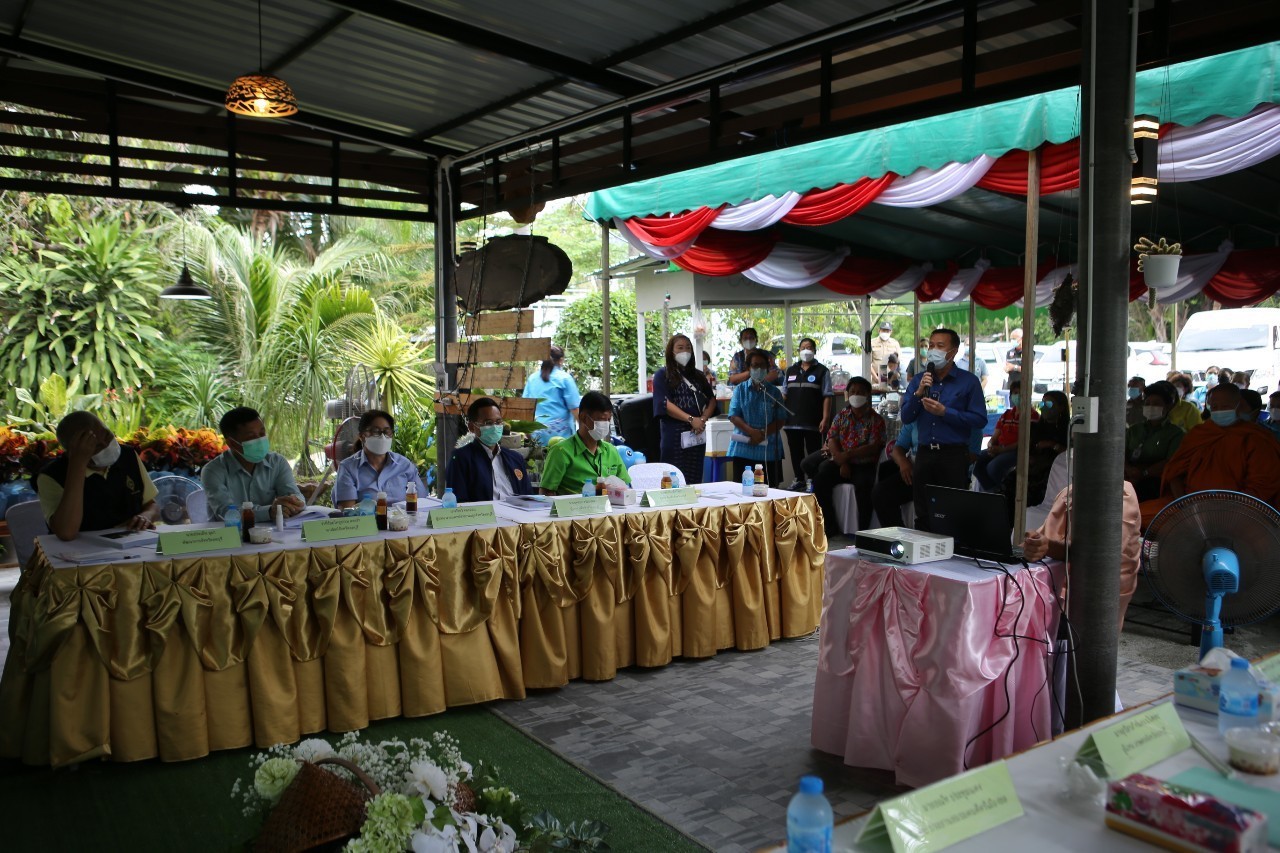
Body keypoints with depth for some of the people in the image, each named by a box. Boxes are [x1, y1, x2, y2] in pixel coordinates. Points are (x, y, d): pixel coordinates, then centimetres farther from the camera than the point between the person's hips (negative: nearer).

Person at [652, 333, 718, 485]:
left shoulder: (697, 375, 18)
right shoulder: (663, 374, 2)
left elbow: (711, 399, 12)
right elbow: (664, 404, -9)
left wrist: (703, 418, -7)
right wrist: (691, 419, -17)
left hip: (697, 433, 5)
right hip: (674, 434, -5)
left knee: (695, 479, 6)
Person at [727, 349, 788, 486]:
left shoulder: (774, 392, 9)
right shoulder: (740, 390, 8)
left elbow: (781, 420, 2)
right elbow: (733, 416, -1)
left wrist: (763, 434, -13)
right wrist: (752, 432, -16)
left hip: (769, 450, 1)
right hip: (743, 449, -1)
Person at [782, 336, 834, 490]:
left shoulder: (822, 371, 2)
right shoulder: (791, 371, 15)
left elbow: (827, 396, -3)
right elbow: (784, 394, 16)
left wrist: (825, 418, -11)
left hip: (813, 422, -4)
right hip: (792, 421, 4)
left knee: (813, 453, -1)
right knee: (795, 453, 10)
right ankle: (799, 479, 21)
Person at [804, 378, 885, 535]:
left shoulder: (876, 420, 1)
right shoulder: (841, 416, 13)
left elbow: (874, 448, -11)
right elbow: (832, 440, 3)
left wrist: (848, 455, -21)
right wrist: (842, 463, -14)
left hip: (863, 465, -4)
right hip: (840, 462, 4)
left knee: (863, 486, -34)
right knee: (821, 480, -20)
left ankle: (863, 532, -21)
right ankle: (831, 527, -9)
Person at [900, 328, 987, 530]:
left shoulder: (968, 381, -1)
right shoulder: (919, 380, 11)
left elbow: (980, 419, -9)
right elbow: (906, 417, 4)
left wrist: (945, 412, -14)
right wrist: (919, 393, -10)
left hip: (954, 454, -4)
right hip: (925, 453, 4)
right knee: (922, 515, 10)